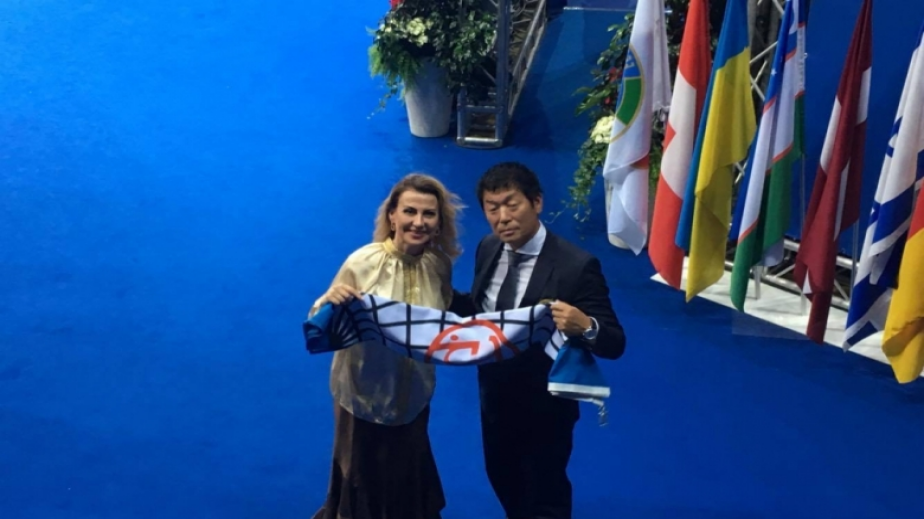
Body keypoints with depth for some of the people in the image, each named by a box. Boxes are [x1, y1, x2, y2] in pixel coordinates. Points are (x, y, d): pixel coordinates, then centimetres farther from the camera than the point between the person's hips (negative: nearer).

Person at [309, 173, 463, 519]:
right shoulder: (362, 263, -23)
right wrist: (330, 303, -37)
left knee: (410, 483, 24)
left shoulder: (440, 264, -10)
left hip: (414, 395, 4)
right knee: (364, 484, 17)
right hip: (365, 395, -4)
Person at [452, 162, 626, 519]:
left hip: (544, 407, -6)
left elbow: (615, 344, -24)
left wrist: (585, 327, -46)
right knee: (503, 481, 29)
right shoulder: (488, 249, -6)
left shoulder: (576, 266, -26)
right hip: (494, 398, 6)